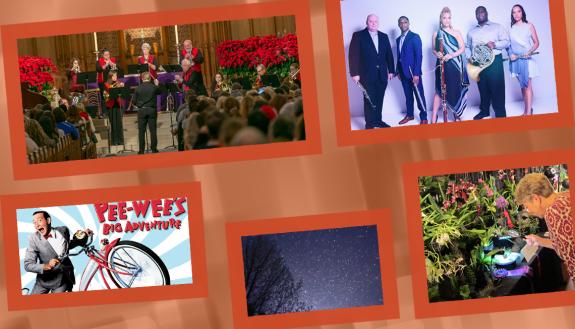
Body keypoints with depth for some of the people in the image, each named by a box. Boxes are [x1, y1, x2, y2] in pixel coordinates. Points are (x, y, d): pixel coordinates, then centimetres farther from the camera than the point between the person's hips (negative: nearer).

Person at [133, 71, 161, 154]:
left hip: (141, 110, 0)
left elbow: (134, 100, -2)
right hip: (152, 110, 0)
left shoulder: (138, 88, -5)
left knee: (141, 131, 5)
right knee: (153, 130, 5)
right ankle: (154, 149, 6)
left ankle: (141, 149, 5)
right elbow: (160, 92, 16)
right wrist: (157, 84, 27)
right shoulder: (154, 87, -4)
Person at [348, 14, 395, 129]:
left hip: (382, 74, 4)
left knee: (379, 100, 7)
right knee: (369, 100, -4)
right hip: (367, 74, -4)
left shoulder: (384, 36, 13)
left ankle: (378, 121, 17)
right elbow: (354, 55, -7)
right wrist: (355, 73, -13)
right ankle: (369, 124, 1)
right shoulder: (358, 36, -2)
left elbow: (389, 54, 14)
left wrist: (391, 70, 9)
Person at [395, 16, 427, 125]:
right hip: (403, 72, 6)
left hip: (413, 71, -6)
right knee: (408, 95, 12)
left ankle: (424, 118, 0)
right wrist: (398, 71, 10)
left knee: (419, 95, -4)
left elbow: (419, 55, -12)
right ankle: (409, 115, 21)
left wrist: (416, 73, -18)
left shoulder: (415, 37, -6)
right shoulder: (398, 39, 14)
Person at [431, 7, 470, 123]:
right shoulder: (436, 34, 6)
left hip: (455, 65, 0)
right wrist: (437, 54, -12)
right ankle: (434, 117, -1)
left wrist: (451, 55, -18)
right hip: (442, 65, 0)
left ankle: (457, 114, 19)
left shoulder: (456, 32, 3)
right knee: (440, 90, -2)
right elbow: (434, 49, 11)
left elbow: (462, 48, -3)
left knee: (456, 90, 4)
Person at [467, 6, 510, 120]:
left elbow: (506, 42, 1)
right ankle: (484, 111, 23)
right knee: (483, 88, 9)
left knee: (497, 88, -6)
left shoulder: (497, 27, 7)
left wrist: (494, 44, -16)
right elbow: (468, 47, 18)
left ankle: (500, 114, -4)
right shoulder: (471, 32, 19)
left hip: (494, 61, -4)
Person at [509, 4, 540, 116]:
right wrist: (510, 54, -9)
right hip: (515, 59, 4)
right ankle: (526, 110, 13)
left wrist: (529, 52, -16)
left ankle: (529, 112, -12)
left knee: (527, 84, -9)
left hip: (526, 58, -4)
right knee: (522, 85, 8)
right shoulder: (511, 28, 8)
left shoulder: (529, 25, 1)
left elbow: (536, 43, 0)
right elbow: (508, 44, 9)